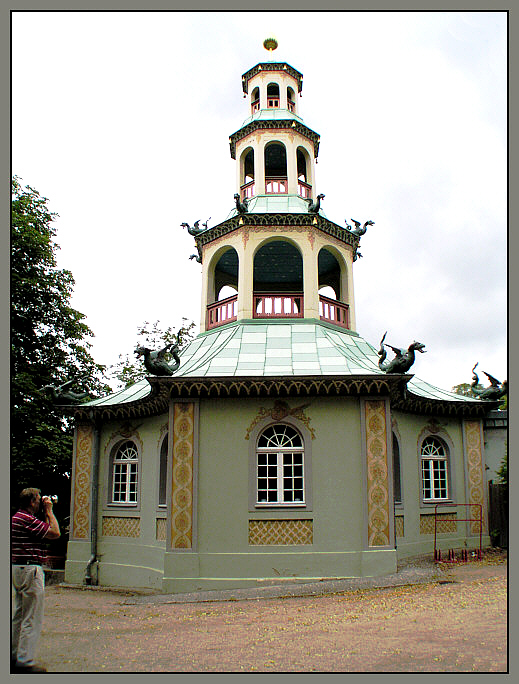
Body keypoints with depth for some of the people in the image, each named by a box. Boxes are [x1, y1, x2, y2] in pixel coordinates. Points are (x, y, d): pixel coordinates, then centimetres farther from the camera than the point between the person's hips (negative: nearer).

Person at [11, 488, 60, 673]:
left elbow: (46, 531, 20)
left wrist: (46, 514, 15)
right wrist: (49, 511, -10)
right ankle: (24, 661, 0)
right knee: (32, 619, -4)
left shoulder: (18, 517, 14)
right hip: (30, 569, -11)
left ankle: (14, 656, 28)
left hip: (18, 569, 11)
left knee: (19, 615, 19)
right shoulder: (27, 519, -19)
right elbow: (55, 533, -19)